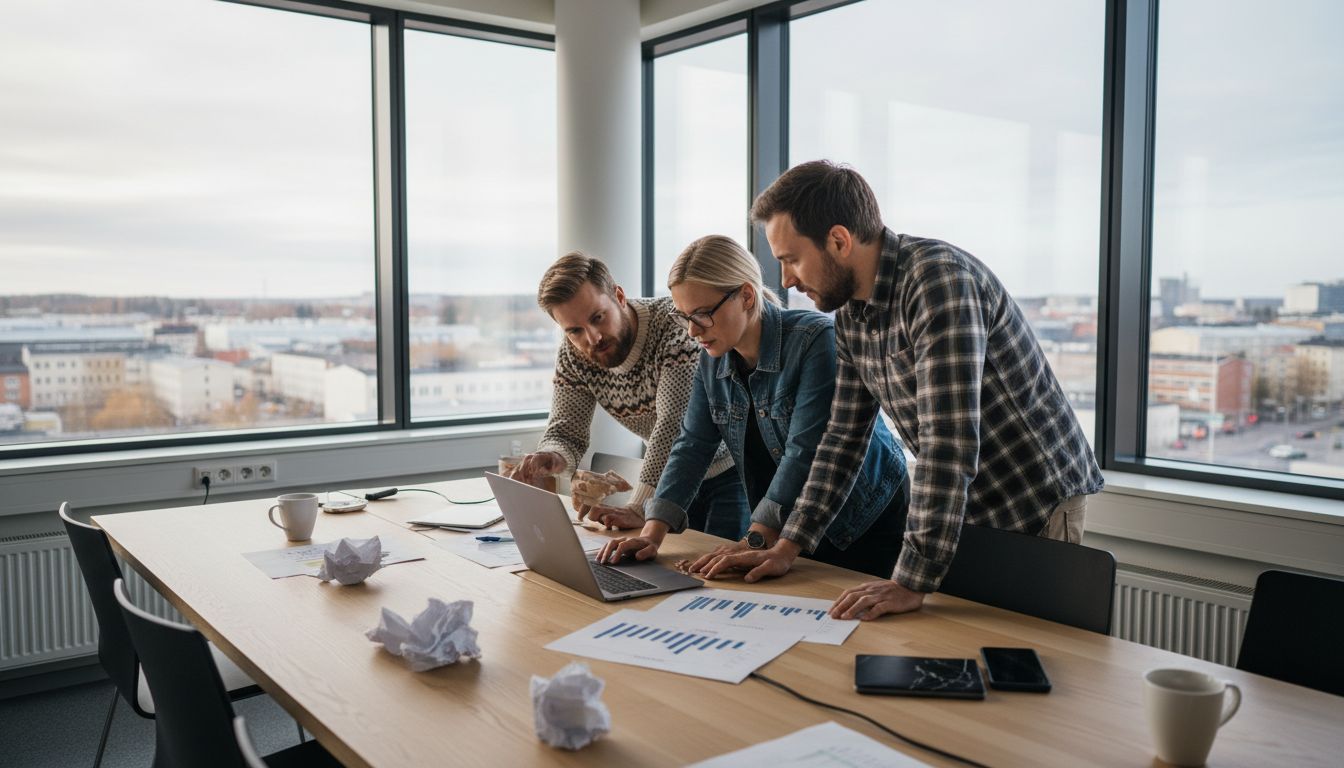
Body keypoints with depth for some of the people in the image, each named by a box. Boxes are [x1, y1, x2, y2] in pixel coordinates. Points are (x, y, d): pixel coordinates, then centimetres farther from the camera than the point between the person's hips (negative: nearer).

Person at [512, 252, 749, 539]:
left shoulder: (675, 323, -29)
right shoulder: (572, 358, -9)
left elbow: (676, 425, -37)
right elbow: (565, 431, -8)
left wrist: (639, 508, -43)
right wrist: (551, 457, -33)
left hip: (731, 469, -5)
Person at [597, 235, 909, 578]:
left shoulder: (816, 340, -24)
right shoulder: (714, 360, -3)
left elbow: (806, 452, -29)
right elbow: (692, 446, -5)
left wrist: (754, 542, -34)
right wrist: (652, 533, -16)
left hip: (865, 521, -5)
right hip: (789, 527, 6)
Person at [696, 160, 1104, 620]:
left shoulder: (939, 279, -26)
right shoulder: (850, 312, 1)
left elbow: (950, 442, -32)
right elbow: (845, 434, 7)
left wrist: (913, 583, -32)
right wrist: (789, 545, 2)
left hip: (1035, 511, -7)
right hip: (964, 513, 7)